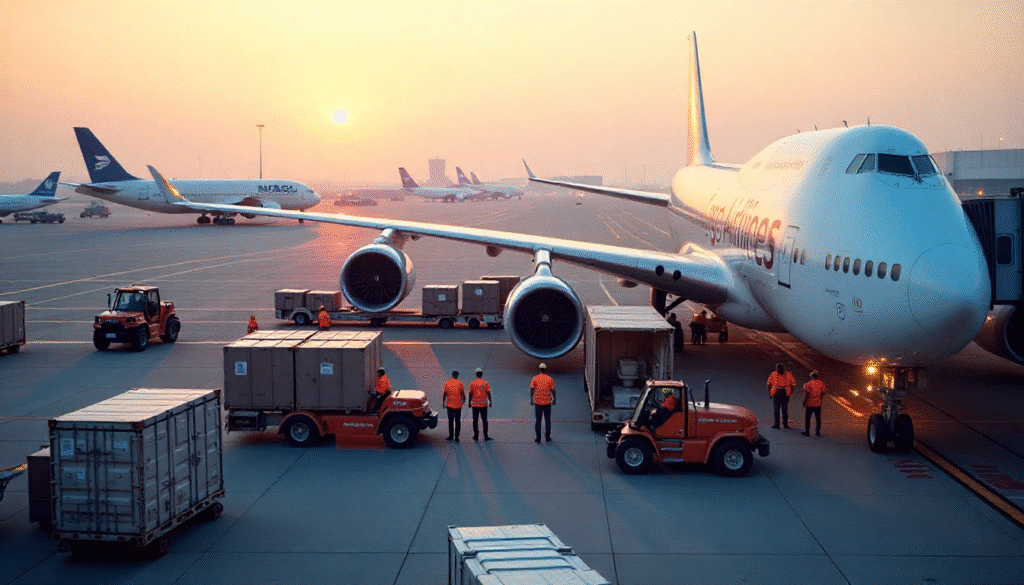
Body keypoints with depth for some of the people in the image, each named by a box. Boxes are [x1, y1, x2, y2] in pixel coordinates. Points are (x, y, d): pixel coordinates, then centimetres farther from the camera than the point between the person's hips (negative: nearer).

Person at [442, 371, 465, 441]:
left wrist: (444, 403, 9)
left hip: (450, 405, 2)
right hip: (458, 406, -2)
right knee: (458, 421, 5)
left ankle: (451, 436, 13)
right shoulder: (459, 383, -5)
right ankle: (456, 436, 2)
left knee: (450, 421, 11)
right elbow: (462, 393, -1)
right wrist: (463, 399, 17)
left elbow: (445, 394, 1)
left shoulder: (447, 383, 1)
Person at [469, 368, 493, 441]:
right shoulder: (485, 383, -4)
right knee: (484, 420, 7)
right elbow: (488, 393, -4)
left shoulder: (472, 383, -3)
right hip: (483, 405, 0)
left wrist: (469, 402, 8)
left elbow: (470, 394, -2)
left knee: (475, 420, 7)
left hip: (475, 405, 0)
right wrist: (490, 402, 5)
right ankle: (485, 436, 6)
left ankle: (476, 436, 8)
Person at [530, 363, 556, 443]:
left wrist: (531, 399, 7)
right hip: (547, 402, 0)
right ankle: (547, 437, 11)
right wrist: (554, 400, 8)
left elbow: (532, 390, -2)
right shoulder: (550, 379, -3)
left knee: (538, 420, 6)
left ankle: (538, 438, 5)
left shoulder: (535, 379, -1)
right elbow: (553, 390, -3)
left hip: (537, 402, 1)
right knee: (547, 420, 9)